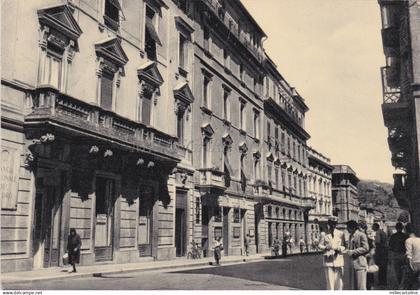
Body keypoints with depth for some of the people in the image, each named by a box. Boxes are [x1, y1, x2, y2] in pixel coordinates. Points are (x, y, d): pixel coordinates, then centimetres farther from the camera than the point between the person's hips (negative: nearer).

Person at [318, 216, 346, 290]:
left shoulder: (341, 233, 7)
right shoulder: (324, 234, 5)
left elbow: (344, 246, 9)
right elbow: (319, 245, 6)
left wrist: (339, 248, -12)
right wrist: (325, 247, -15)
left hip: (338, 259, 1)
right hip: (328, 260, -1)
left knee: (339, 280, 0)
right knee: (329, 281, -3)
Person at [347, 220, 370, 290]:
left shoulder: (361, 235, -9)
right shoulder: (351, 236, 17)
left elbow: (366, 248, -13)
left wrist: (353, 252, -16)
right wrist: (348, 251, 4)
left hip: (360, 263, -8)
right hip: (354, 263, 8)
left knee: (361, 286, -7)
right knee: (354, 286, 10)